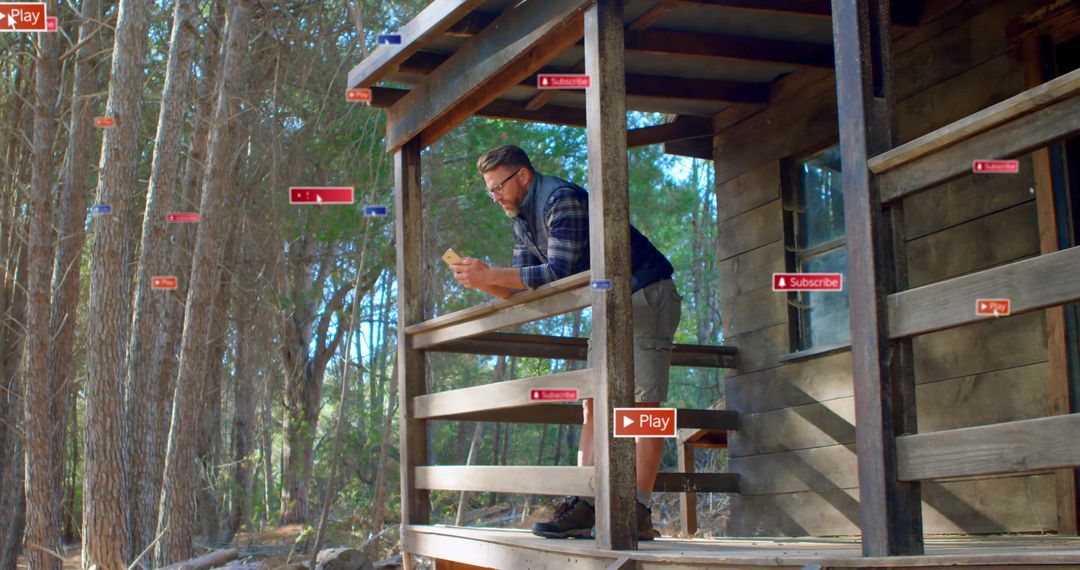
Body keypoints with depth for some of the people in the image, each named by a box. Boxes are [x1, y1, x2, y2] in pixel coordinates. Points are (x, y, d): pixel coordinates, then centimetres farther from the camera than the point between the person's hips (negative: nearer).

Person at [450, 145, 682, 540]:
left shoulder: (561, 199, -20)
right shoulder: (523, 221, 11)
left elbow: (560, 272, -29)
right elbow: (521, 289, 9)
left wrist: (491, 274, -26)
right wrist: (481, 281, -10)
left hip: (647, 296, -10)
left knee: (642, 402, -13)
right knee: (593, 403, 1)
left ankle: (639, 512, -16)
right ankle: (584, 507, -2)